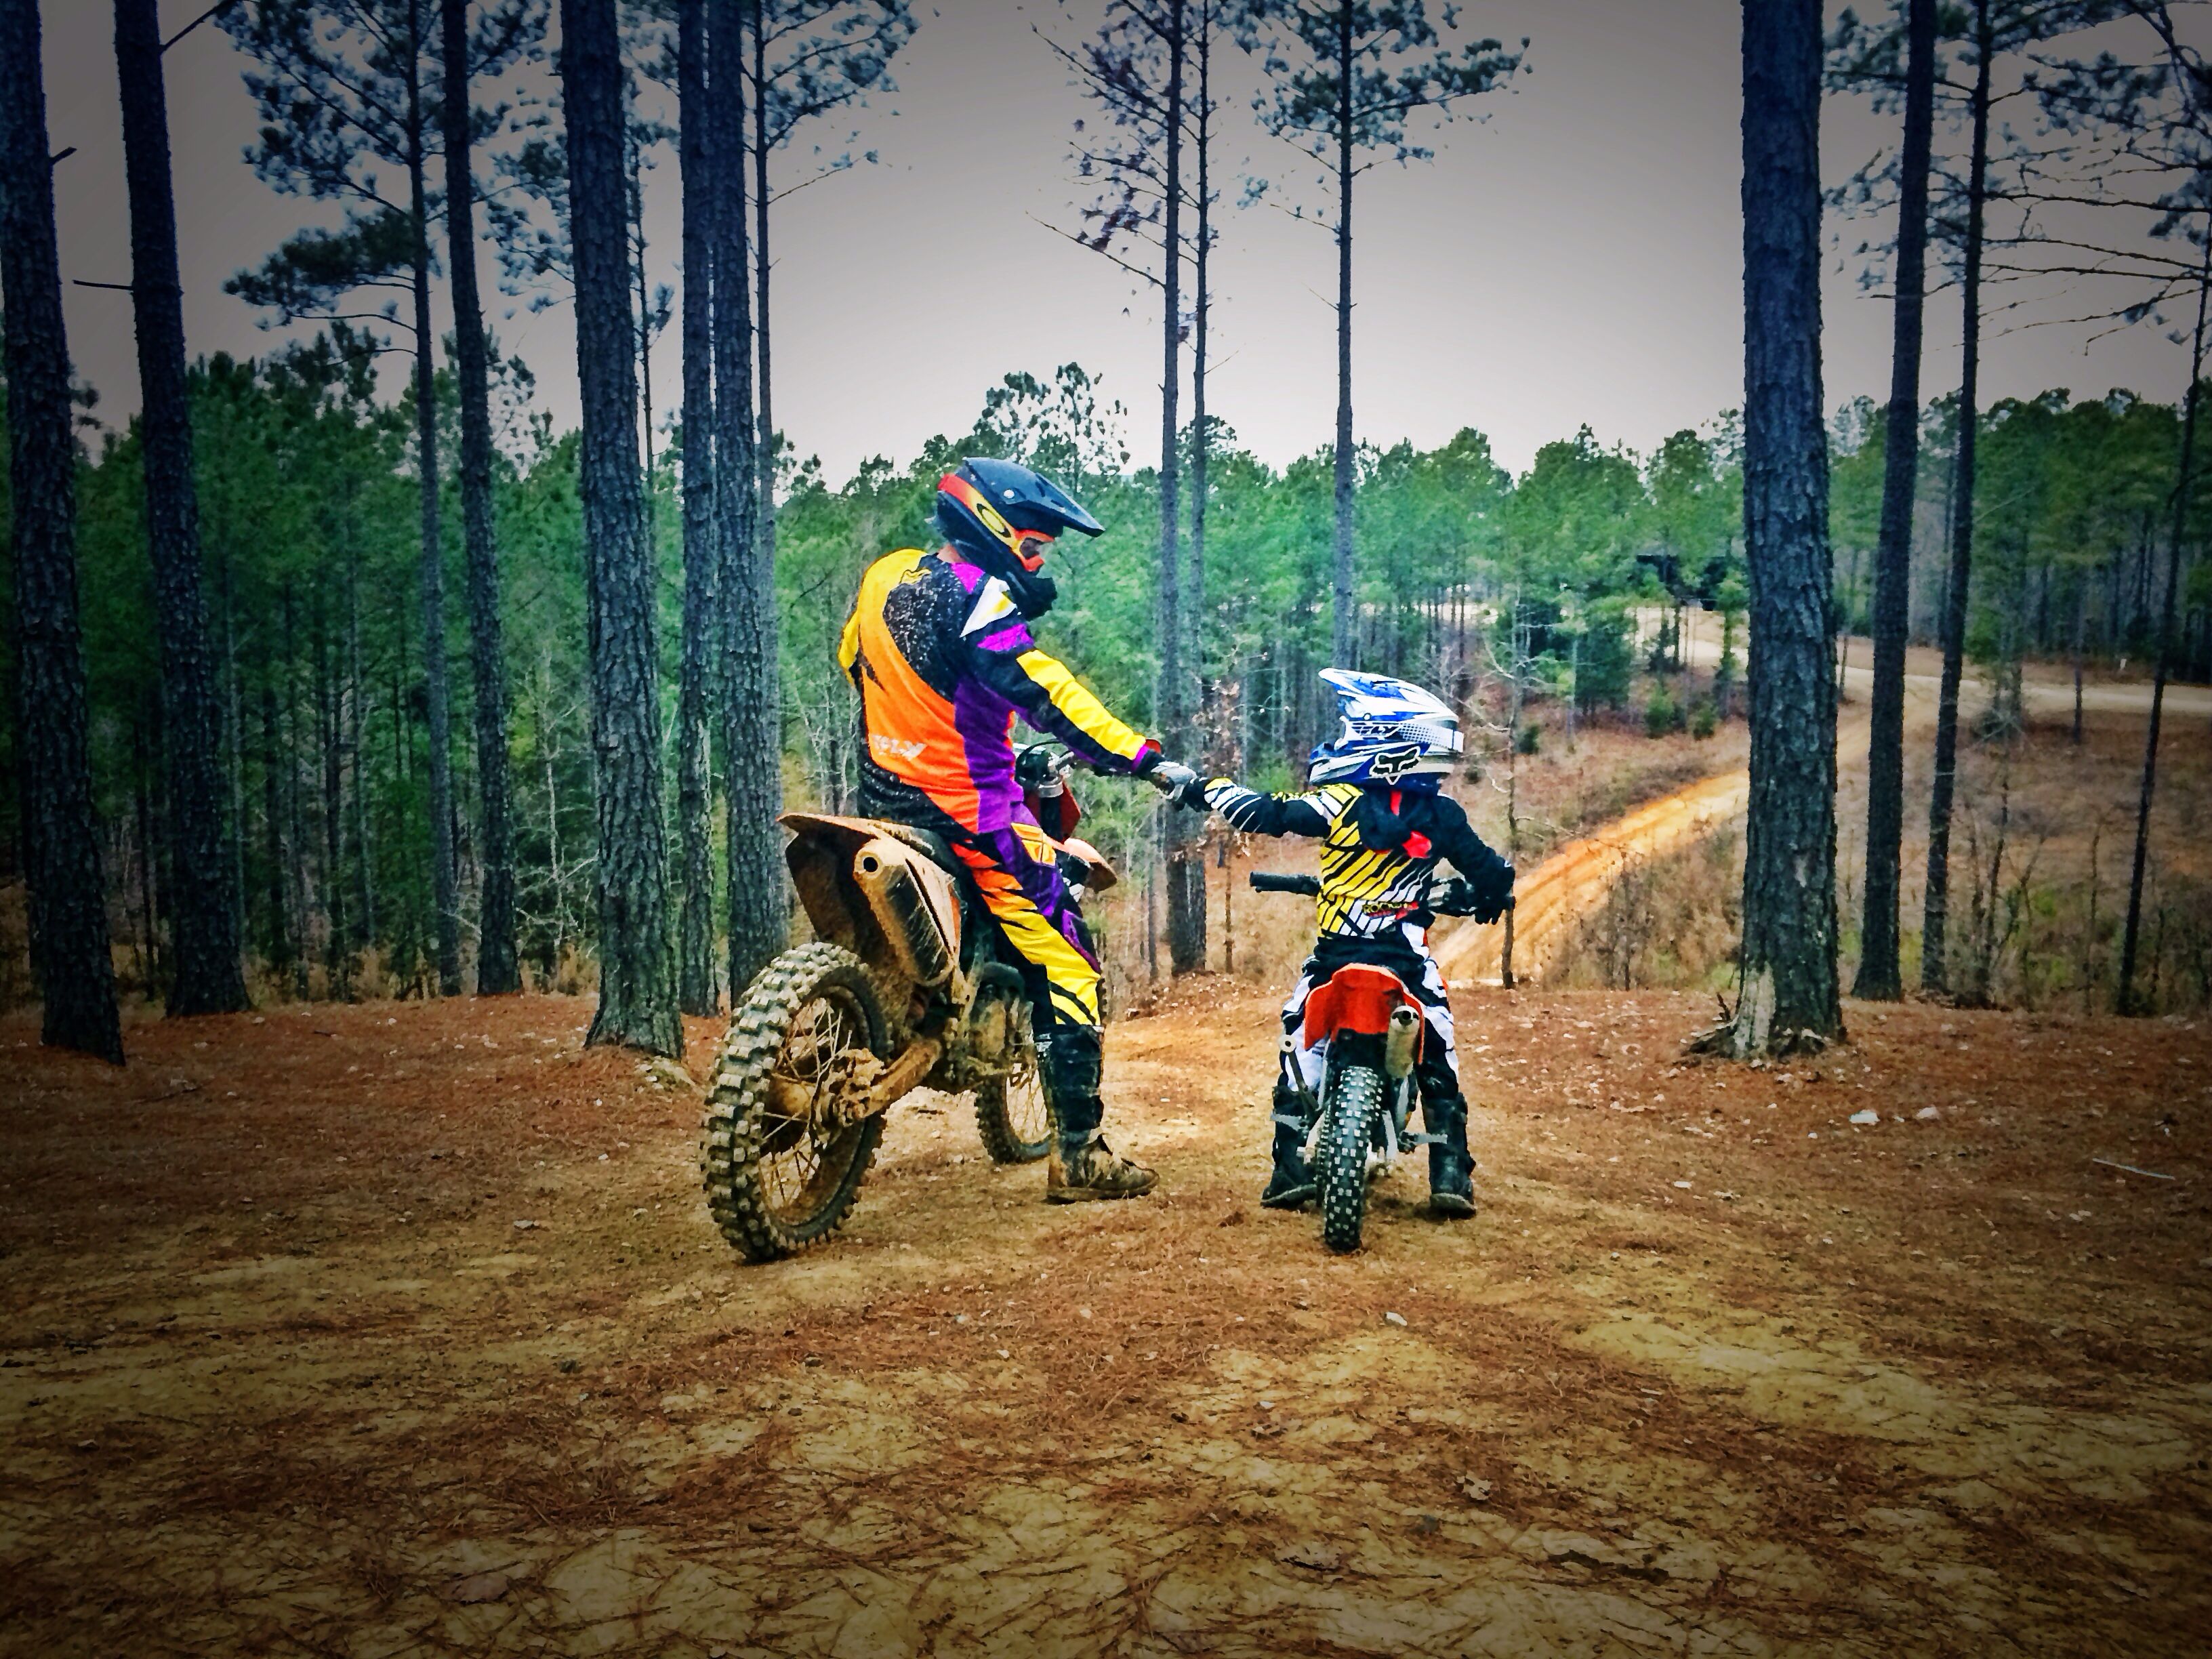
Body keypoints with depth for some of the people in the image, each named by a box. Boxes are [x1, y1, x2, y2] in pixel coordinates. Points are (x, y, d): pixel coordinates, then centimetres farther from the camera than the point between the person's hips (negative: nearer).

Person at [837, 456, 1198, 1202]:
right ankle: (1079, 1153, -3)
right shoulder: (973, 591, -16)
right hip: (970, 809, -9)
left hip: (887, 796, 9)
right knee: (1066, 964, -4)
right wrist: (1143, 757, -30)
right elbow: (1040, 688, -27)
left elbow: (852, 660, 25)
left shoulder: (883, 575, 10)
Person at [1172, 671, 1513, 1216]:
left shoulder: (1339, 803, -10)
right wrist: (1490, 896, 32)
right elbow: (1491, 872, 9)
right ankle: (1451, 1172, 7)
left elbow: (1263, 813, -8)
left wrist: (1204, 787, 5)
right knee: (1438, 1057, 14)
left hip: (1336, 959, -2)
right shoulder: (1442, 815, 1)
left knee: (1302, 1044, 12)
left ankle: (1292, 1165, 6)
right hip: (1409, 961, 2)